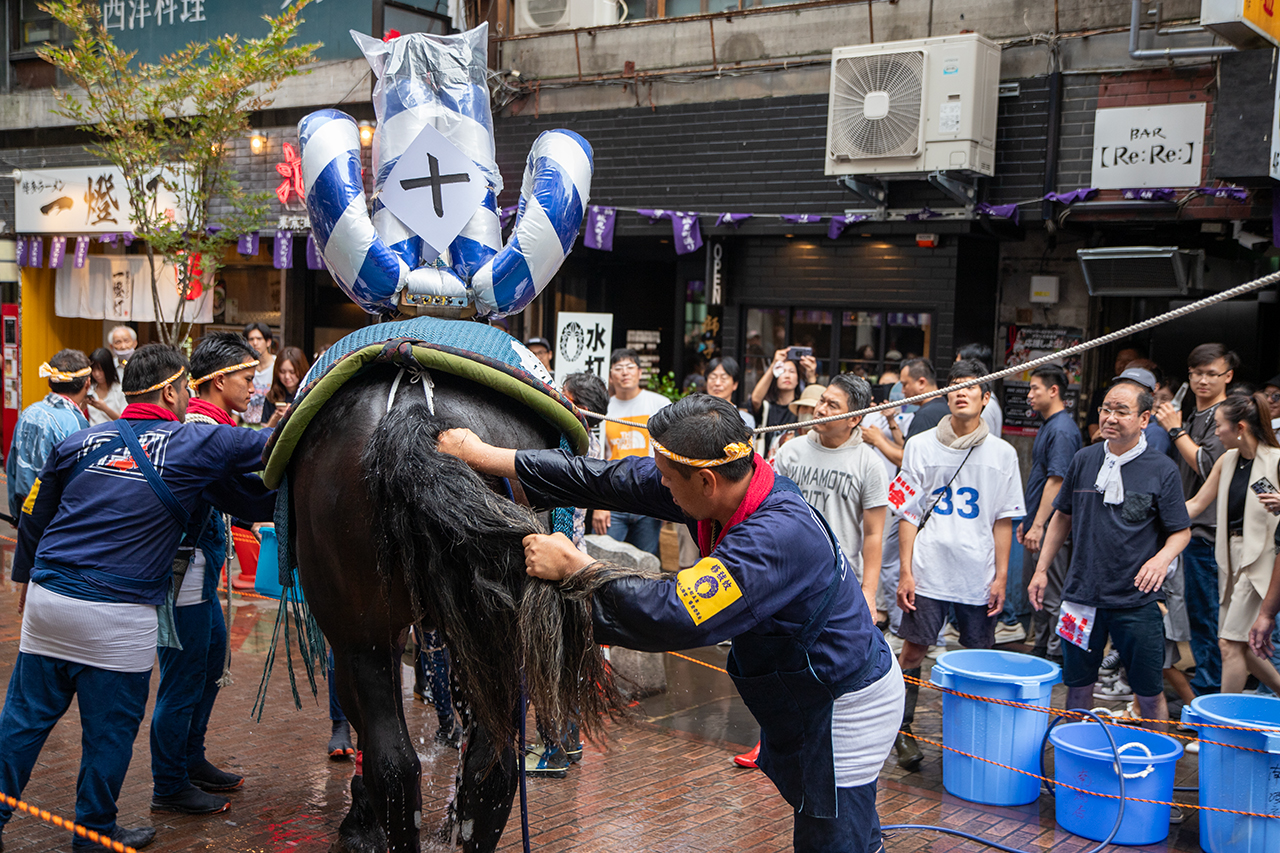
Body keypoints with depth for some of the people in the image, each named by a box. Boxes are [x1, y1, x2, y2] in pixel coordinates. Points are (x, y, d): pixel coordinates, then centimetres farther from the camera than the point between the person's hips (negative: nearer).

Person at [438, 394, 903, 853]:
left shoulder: (781, 536, -37)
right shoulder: (728, 482, -10)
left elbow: (679, 616, -42)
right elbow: (612, 480, -5)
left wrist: (577, 569, -31)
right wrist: (486, 456, -4)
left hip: (847, 704, -9)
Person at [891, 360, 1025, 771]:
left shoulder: (1002, 453, 5)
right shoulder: (921, 446, 3)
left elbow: (1003, 521, 7)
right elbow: (908, 513, 3)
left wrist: (1001, 577, 2)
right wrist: (905, 571, -3)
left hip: (979, 576, 1)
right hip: (928, 571, -1)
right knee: (913, 650, 1)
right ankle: (902, 731, 15)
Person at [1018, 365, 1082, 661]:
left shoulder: (1062, 429, -17)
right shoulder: (1047, 426, 15)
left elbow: (1056, 480, -22)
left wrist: (1038, 525, -23)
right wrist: (1027, 521, 21)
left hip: (1051, 527, -10)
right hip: (1037, 525, 10)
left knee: (1052, 596, -2)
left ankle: (1056, 655, 6)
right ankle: (1039, 650, 26)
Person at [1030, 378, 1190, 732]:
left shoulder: (1163, 470, -4)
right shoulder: (1085, 460, 5)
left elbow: (1181, 531, 1)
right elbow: (1063, 517, 15)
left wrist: (1163, 557, -20)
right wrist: (1041, 569, 13)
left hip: (1136, 600, -3)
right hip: (1082, 594, 3)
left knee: (1149, 693, 4)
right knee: (1078, 686, 11)